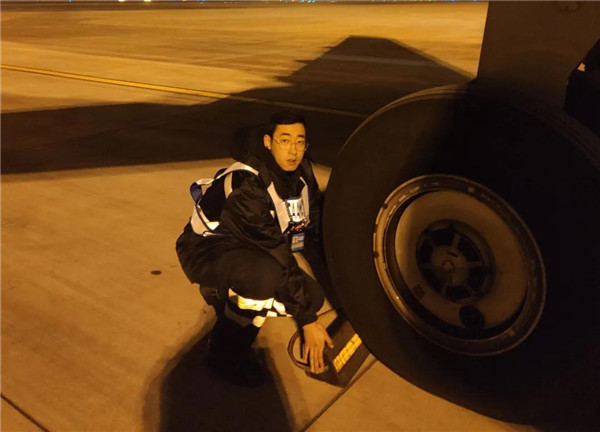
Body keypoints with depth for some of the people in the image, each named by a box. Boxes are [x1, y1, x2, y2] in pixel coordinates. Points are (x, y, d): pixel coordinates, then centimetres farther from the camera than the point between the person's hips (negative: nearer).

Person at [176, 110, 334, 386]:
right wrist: (307, 320, -27)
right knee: (267, 275, -37)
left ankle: (234, 295, 11)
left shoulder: (302, 172, -8)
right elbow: (277, 254, -31)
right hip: (207, 249, -7)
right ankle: (226, 352, -10)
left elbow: (312, 234, -4)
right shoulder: (246, 186, -30)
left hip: (253, 247, 7)